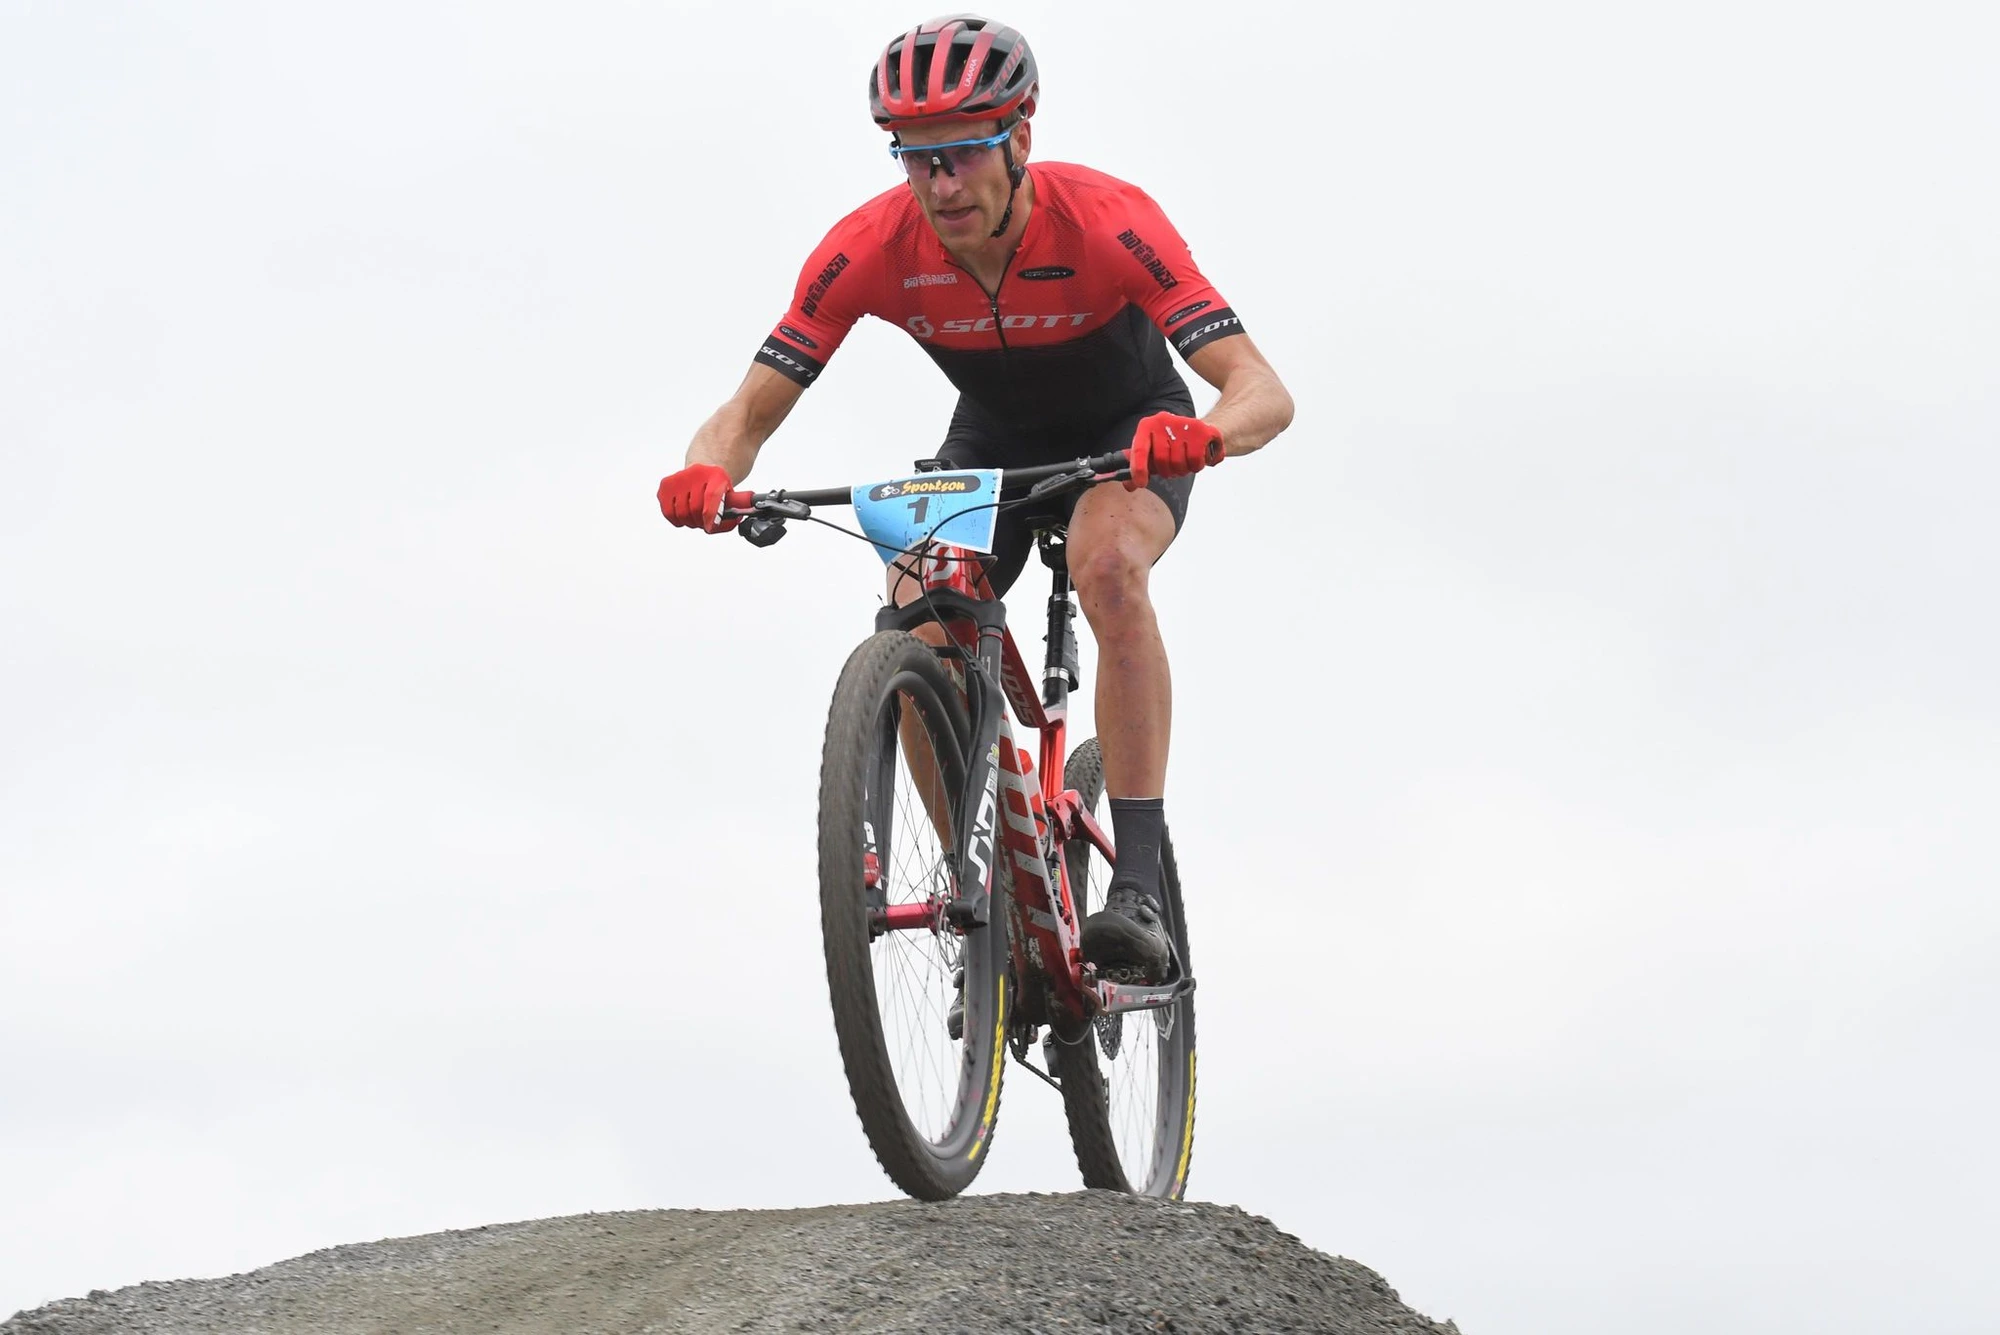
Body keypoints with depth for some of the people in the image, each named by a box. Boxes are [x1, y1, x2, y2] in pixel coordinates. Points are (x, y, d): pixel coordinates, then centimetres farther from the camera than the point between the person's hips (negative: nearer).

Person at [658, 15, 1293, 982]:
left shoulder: (1106, 222, -35)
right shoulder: (870, 248, -26)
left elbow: (1264, 391, -41)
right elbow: (753, 409, -24)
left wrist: (1202, 434, -64)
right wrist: (709, 469, -48)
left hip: (1128, 431, -3)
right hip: (992, 440, 3)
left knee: (1109, 567, -35)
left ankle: (1139, 892, -33)